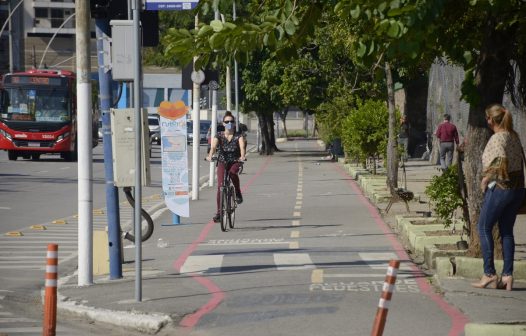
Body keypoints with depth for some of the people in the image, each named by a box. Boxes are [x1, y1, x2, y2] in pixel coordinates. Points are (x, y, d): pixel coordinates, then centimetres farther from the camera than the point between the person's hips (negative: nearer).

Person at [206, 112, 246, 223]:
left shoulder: (238, 136, -3)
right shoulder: (219, 136, -1)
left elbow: (242, 146, -21)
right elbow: (213, 146, -18)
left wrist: (242, 156, -43)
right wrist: (210, 155, -40)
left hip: (235, 162, -1)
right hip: (222, 162, 1)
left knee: (233, 172, -36)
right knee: (220, 186, -12)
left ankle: (238, 194, -15)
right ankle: (219, 212, -4)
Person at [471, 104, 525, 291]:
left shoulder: (497, 139, -15)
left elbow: (502, 161, -27)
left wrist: (487, 178, -16)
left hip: (499, 188, -8)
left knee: (484, 228, 4)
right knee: (507, 231, 12)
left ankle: (489, 274, 1)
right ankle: (507, 275, 7)